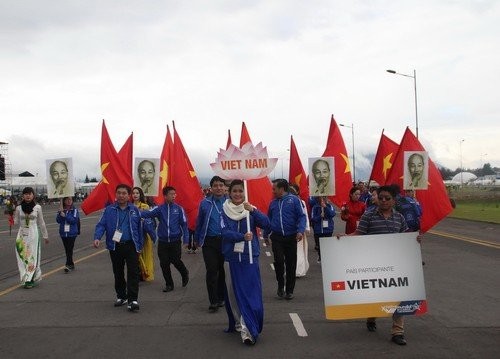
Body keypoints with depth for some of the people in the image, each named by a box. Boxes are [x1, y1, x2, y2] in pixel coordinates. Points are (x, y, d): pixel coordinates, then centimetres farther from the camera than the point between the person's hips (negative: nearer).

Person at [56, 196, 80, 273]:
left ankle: (68, 265, -12)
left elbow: (74, 220, -15)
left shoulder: (75, 210, -4)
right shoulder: (61, 210, 5)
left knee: (70, 249, -10)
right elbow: (58, 220, -2)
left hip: (72, 233, -4)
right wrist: (60, 213, -18)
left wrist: (65, 216, -21)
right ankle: (71, 264, 22)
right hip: (63, 233, 4)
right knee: (67, 249, 11)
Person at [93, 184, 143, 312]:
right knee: (118, 273, 13)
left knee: (133, 273, -7)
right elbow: (101, 225, -4)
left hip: (131, 246, -1)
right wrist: (97, 237, -22)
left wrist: (140, 246, 6)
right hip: (115, 247, 1)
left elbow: (139, 229, 7)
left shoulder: (134, 210, 3)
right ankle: (121, 296, 28)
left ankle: (133, 300, -7)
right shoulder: (109, 210, 1)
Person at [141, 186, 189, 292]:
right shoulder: (160, 209, -1)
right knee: (164, 264, 5)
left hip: (175, 241, -2)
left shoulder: (179, 209, -2)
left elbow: (184, 224, 0)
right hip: (162, 241, 2)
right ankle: (169, 284, 22)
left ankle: (185, 273, 30)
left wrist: (185, 239, -4)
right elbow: (149, 213, -17)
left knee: (176, 261, -2)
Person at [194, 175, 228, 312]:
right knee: (211, 271, -5)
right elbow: (199, 223, 8)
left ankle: (221, 298, 27)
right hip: (210, 242, 0)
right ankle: (214, 302, 2)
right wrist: (197, 239, 11)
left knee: (223, 270, 12)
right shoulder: (205, 203, 2)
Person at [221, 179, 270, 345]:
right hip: (232, 256, 1)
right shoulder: (224, 210, 2)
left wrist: (253, 210, -22)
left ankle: (247, 329, -10)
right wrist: (242, 236, -26)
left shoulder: (250, 209, 4)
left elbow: (266, 223, -9)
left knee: (250, 292, -9)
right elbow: (225, 232, -10)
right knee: (233, 292, 8)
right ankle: (239, 322, 25)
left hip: (249, 255, -1)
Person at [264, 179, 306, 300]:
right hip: (276, 237, 2)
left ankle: (289, 290, 18)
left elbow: (301, 216, -8)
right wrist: (266, 234, 19)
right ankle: (280, 286, 7)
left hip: (291, 237, -2)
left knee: (291, 264, 5)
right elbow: (268, 219, 21)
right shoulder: (273, 203, 11)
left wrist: (300, 231, -21)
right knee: (279, 261, -14)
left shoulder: (294, 200, -3)